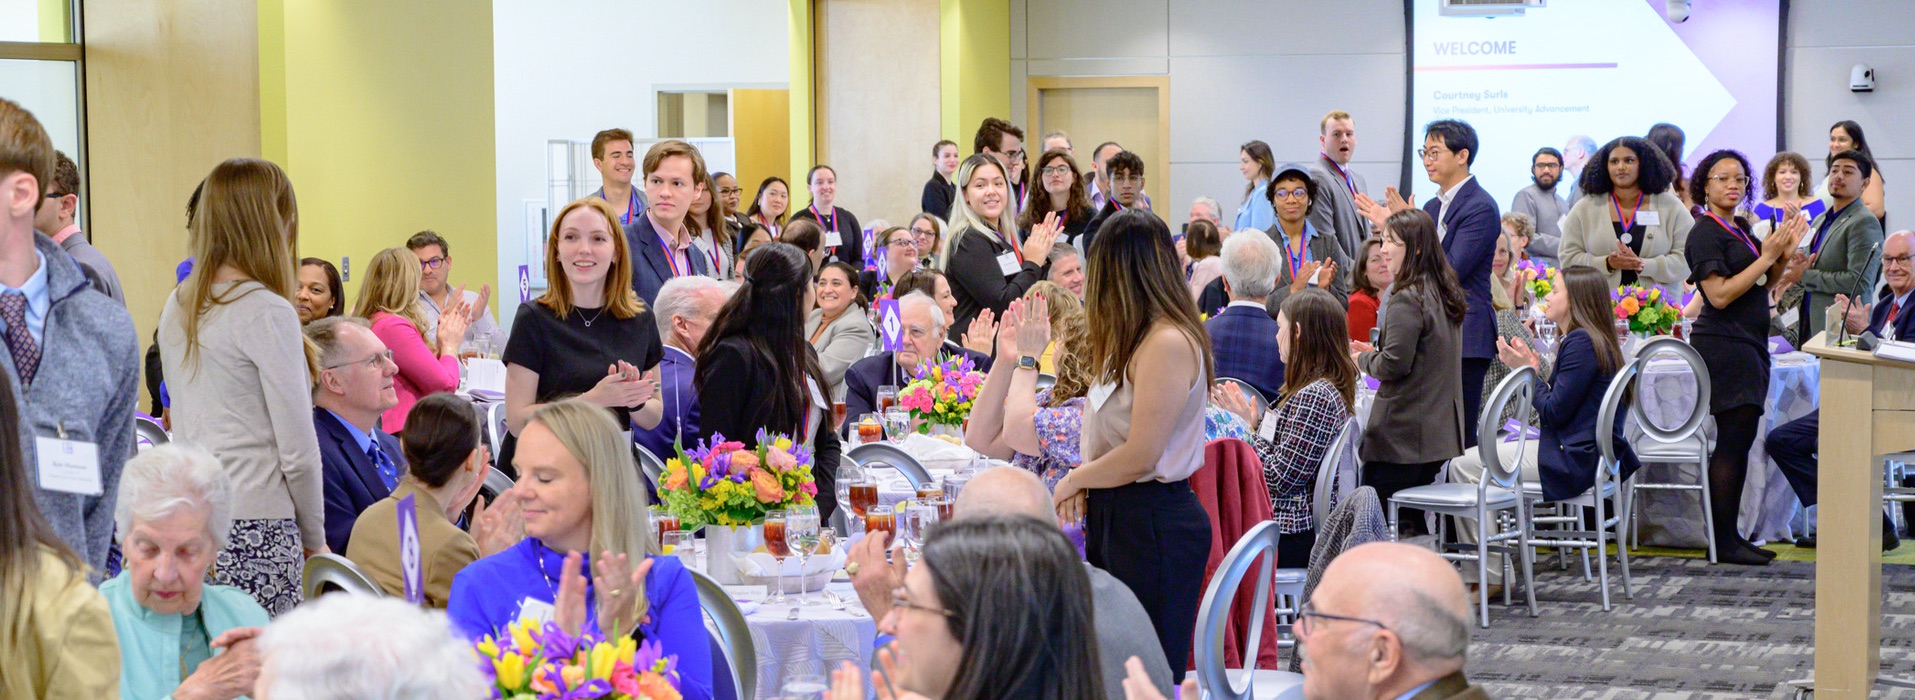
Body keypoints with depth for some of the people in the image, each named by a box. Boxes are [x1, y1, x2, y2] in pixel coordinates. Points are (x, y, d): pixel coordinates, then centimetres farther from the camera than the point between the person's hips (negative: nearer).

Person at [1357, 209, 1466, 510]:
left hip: (1402, 434, -9)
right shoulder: (1445, 294, 12)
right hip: (1439, 428, 9)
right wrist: (1376, 351, 17)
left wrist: (1363, 359, -1)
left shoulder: (1407, 299, -16)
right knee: (1419, 521, 13)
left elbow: (1395, 364, -20)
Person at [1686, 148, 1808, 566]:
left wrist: (1785, 253, 6)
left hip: (1748, 344, 9)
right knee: (1733, 441, -11)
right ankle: (1723, 543, -9)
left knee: (1738, 441, 8)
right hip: (1724, 346, -9)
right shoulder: (1706, 233, -10)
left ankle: (1729, 537, 12)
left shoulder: (1741, 230, 16)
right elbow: (1720, 295, -19)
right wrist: (1767, 256, -16)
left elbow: (1765, 284, 23)